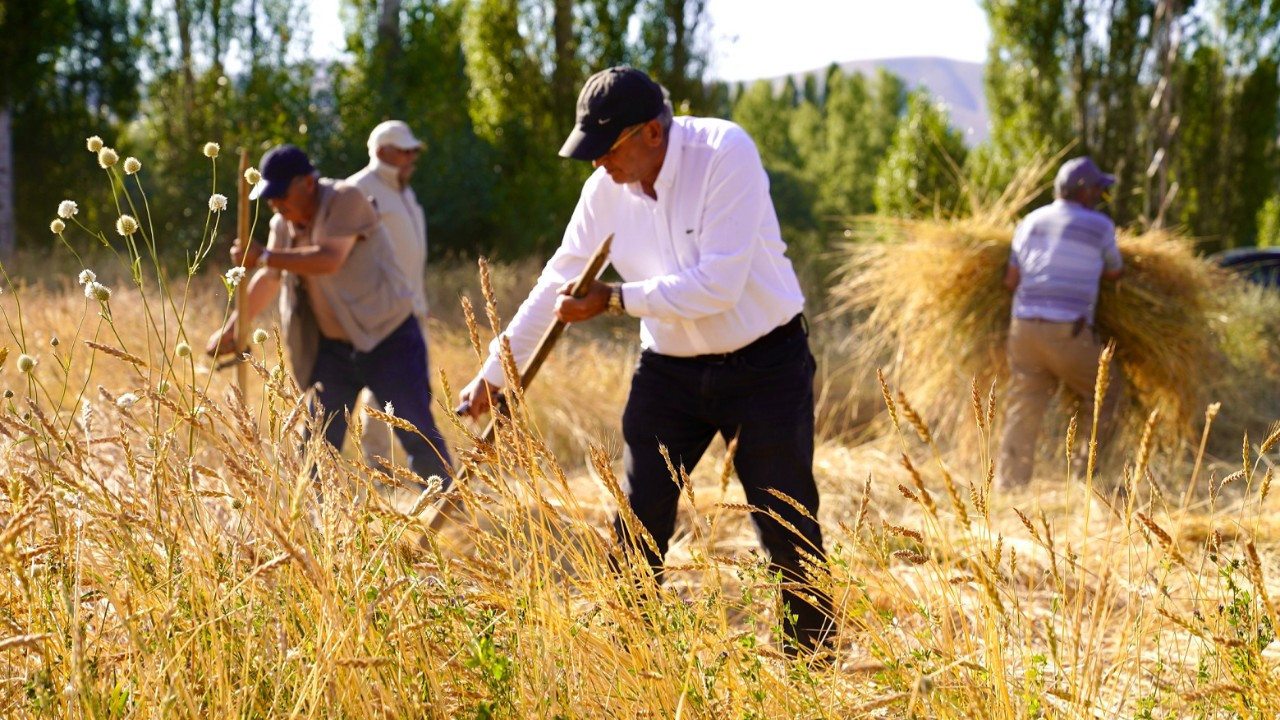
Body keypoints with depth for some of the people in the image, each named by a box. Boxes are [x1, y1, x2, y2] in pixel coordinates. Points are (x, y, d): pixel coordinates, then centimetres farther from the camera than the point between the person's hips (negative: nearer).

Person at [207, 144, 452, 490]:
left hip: (389, 338, -6)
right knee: (317, 441, 3)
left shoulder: (346, 199, -16)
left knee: (418, 434, -5)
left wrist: (264, 256, -25)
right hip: (333, 347, 6)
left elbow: (329, 259, -29)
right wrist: (231, 329, 15)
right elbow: (268, 279, 18)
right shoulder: (283, 224, 5)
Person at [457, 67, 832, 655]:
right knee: (636, 528, 2)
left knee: (790, 529, -1)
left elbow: (718, 286, -28)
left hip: (763, 365, -5)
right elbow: (557, 282, 5)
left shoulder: (725, 154, -22)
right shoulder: (606, 188, -5)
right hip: (669, 369, 5)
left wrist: (613, 299, -23)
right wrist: (493, 372, 7)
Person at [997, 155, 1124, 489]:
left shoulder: (1031, 222, 13)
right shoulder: (1100, 226, 0)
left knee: (1024, 411, 7)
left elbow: (1011, 280, 11)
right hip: (1068, 333, -5)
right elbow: (1114, 272, 16)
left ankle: (1007, 488, 3)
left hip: (1024, 327, 5)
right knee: (1104, 391, 16)